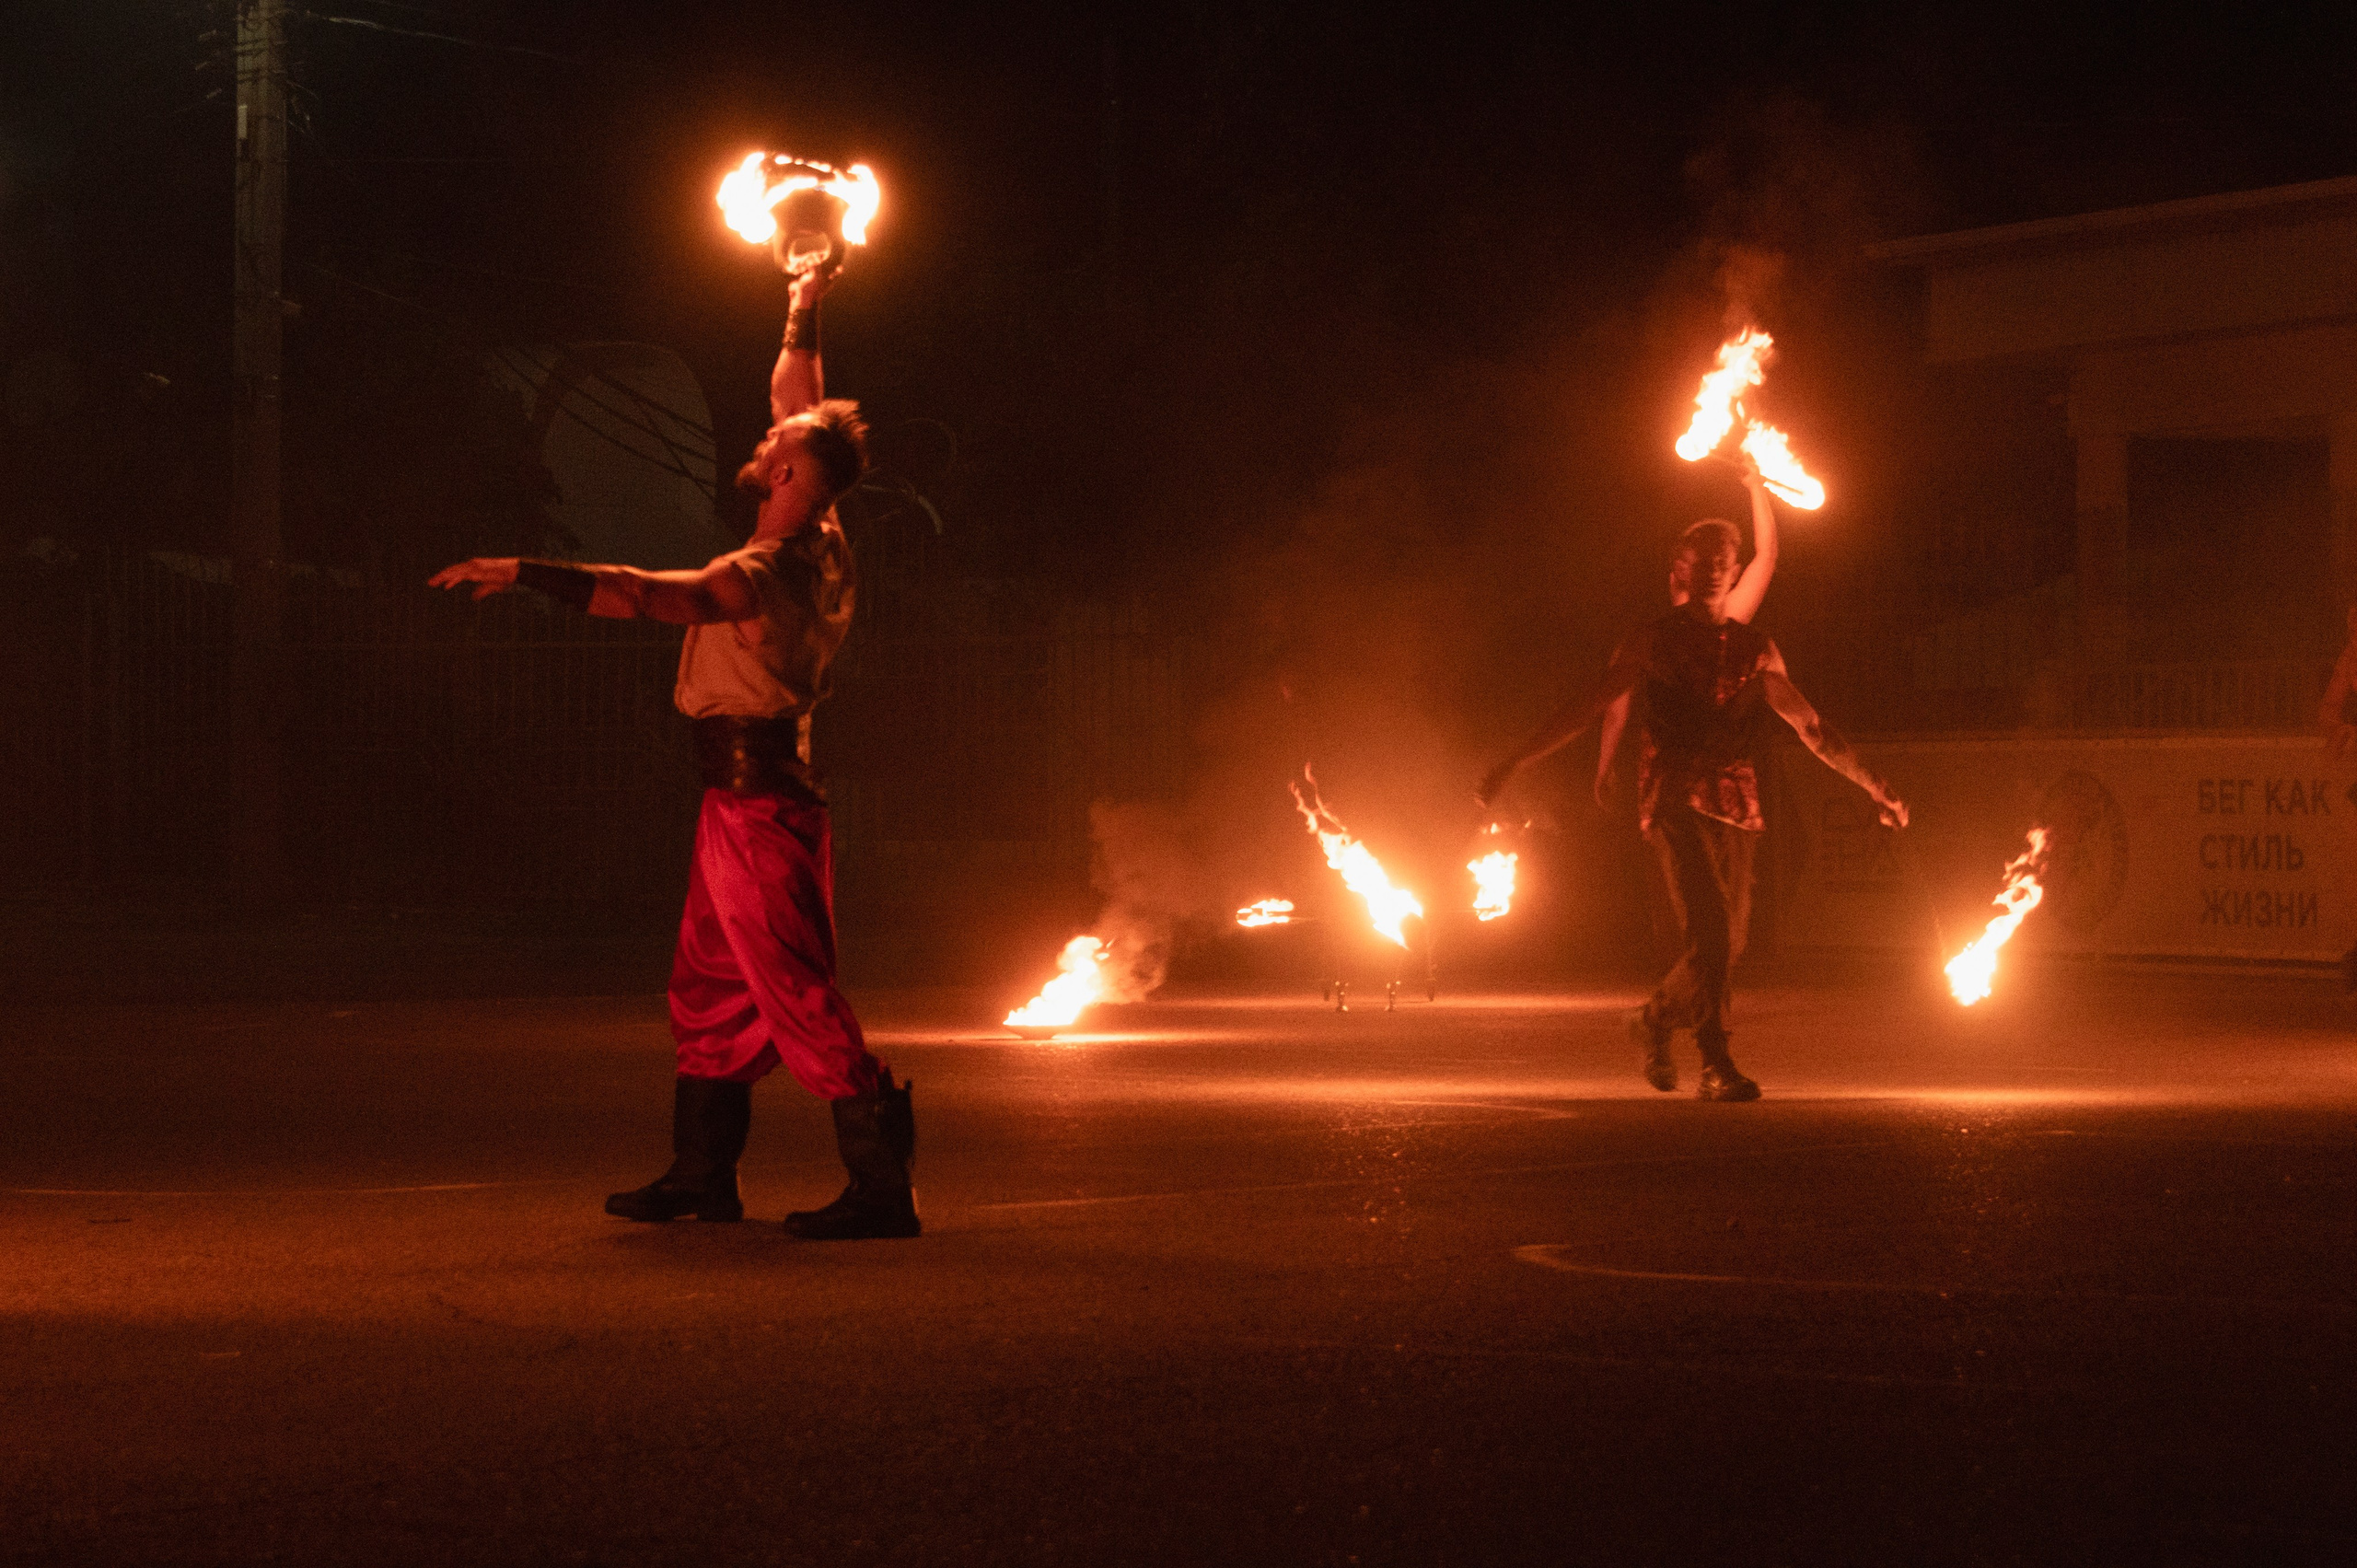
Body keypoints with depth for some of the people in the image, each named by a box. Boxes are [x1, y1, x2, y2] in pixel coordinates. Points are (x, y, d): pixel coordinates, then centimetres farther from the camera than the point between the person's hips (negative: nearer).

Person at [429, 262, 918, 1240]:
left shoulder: (773, 572, -21)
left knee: (797, 997, -8)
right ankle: (702, 1174, 22)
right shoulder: (821, 544, 5)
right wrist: (803, 318, 27)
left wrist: (525, 573, -34)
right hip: (753, 791, 10)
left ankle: (882, 1184, -6)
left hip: (755, 801, -10)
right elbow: (799, 405, 21)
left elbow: (652, 596, -34)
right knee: (708, 986, 15)